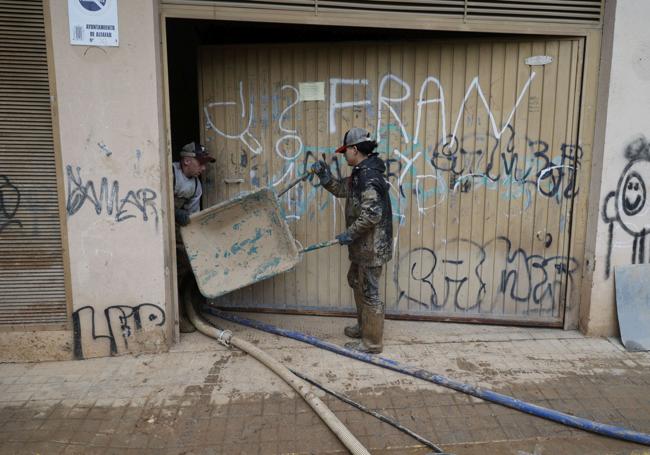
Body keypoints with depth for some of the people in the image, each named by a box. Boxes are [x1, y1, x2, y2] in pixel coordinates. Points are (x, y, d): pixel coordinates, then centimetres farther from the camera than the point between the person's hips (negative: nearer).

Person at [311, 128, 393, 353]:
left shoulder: (368, 176, -22)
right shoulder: (361, 173, 11)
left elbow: (372, 214, -28)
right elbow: (341, 189, 22)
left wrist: (349, 234, -19)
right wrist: (324, 175, 6)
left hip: (372, 245, -11)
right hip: (364, 244, 11)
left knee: (369, 292, -1)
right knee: (356, 281, 24)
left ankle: (372, 342, 13)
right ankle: (364, 326, 40)